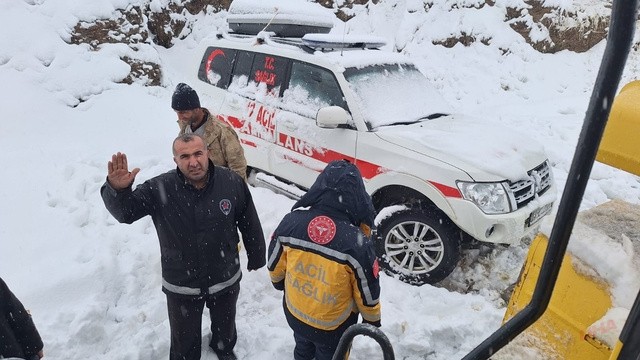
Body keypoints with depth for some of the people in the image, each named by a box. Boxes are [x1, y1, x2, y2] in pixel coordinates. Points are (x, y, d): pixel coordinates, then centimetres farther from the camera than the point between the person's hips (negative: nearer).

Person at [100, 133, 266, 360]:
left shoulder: (232, 182, -18)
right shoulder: (159, 189, -21)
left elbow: (250, 224, -6)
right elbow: (125, 212, -20)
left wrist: (256, 257, 6)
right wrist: (117, 189, -43)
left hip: (226, 279, 2)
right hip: (181, 285, -1)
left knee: (225, 324, 32)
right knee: (185, 340, 22)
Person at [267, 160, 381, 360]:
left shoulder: (291, 221, -23)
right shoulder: (357, 242, -32)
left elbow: (275, 264, -5)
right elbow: (368, 290, -17)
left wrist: (279, 282, 18)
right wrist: (372, 319, 4)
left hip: (294, 314, 3)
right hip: (334, 325, -3)